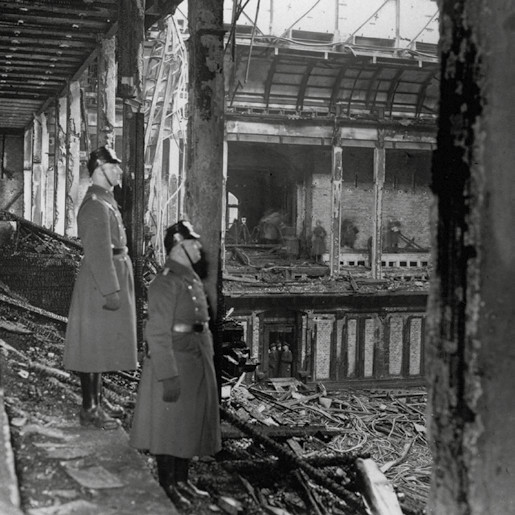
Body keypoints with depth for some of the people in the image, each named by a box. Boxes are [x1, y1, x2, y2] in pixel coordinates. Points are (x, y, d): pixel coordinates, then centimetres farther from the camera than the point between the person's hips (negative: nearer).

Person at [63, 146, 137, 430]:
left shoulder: (105, 200, 14)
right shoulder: (96, 205, -18)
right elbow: (99, 252, -23)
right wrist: (110, 290, -24)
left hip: (114, 275, 10)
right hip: (99, 282, -10)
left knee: (102, 343, 17)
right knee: (93, 343, -2)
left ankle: (97, 398, 29)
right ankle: (88, 409, 6)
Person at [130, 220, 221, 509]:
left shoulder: (193, 279, 13)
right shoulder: (166, 282, -16)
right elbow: (157, 334, -21)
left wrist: (207, 364, 18)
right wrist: (168, 376, -24)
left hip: (198, 364, 9)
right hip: (175, 365, -9)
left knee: (192, 424, 16)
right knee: (169, 426, 3)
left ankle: (182, 479, 29)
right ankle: (167, 486, 15)